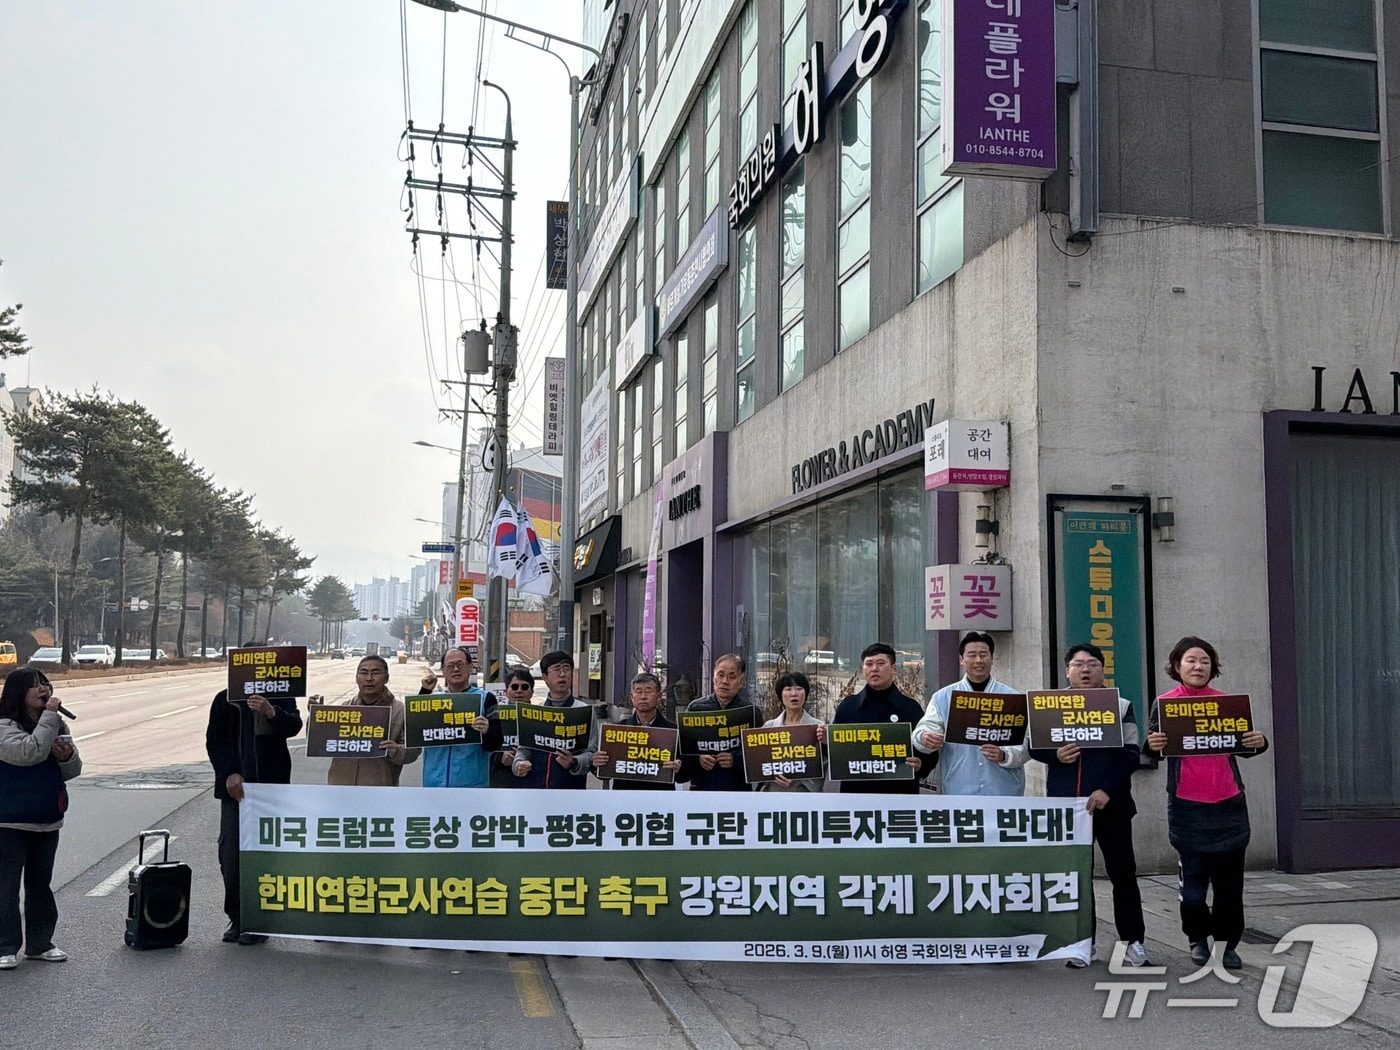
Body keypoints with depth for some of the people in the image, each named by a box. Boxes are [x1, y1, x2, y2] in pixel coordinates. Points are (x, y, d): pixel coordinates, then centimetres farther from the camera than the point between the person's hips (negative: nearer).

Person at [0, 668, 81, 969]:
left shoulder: (56, 725, 8)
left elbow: (72, 771, 11)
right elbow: (30, 752, -31)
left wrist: (68, 757, -11)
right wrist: (49, 716, -26)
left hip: (47, 821, 7)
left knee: (41, 884, 15)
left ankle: (39, 943, 25)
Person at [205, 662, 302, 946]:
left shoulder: (280, 698, 4)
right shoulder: (224, 700, 9)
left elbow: (293, 726, -12)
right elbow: (214, 741, 6)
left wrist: (271, 712, -32)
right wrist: (229, 774, -7)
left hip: (269, 786, -2)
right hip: (234, 786, 2)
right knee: (230, 853, 1)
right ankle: (236, 919, 13)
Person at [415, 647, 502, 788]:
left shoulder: (485, 699, 3)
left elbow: (495, 744, -4)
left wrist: (486, 732, -27)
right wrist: (424, 692, -2)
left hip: (472, 783, -3)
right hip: (434, 782, 3)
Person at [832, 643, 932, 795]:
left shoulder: (910, 707, 2)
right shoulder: (848, 706, 8)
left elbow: (929, 752, 2)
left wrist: (921, 766, -19)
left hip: (899, 793, -1)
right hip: (855, 791, 2)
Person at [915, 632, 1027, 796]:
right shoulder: (943, 698, 8)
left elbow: (1025, 744, 2)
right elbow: (928, 726, 1)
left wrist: (1004, 756, -18)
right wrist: (925, 737, -23)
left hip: (1005, 791, 1)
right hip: (959, 791, 0)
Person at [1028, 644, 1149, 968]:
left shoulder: (1121, 706, 3)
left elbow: (1130, 755, -4)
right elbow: (1033, 746, 7)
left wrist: (1107, 790, -17)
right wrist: (1055, 754, -15)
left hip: (1110, 804, -1)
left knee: (1123, 872, 1)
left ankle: (1133, 941, 10)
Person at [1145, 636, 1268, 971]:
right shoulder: (1165, 703, 1)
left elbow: (1242, 747, 9)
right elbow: (1155, 745, -3)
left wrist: (1258, 742, -13)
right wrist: (1153, 746, -26)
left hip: (1228, 804, 2)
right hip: (1187, 806, -2)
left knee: (1229, 879, 7)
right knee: (1192, 877, 4)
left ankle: (1227, 943, 22)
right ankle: (1198, 939, 24)